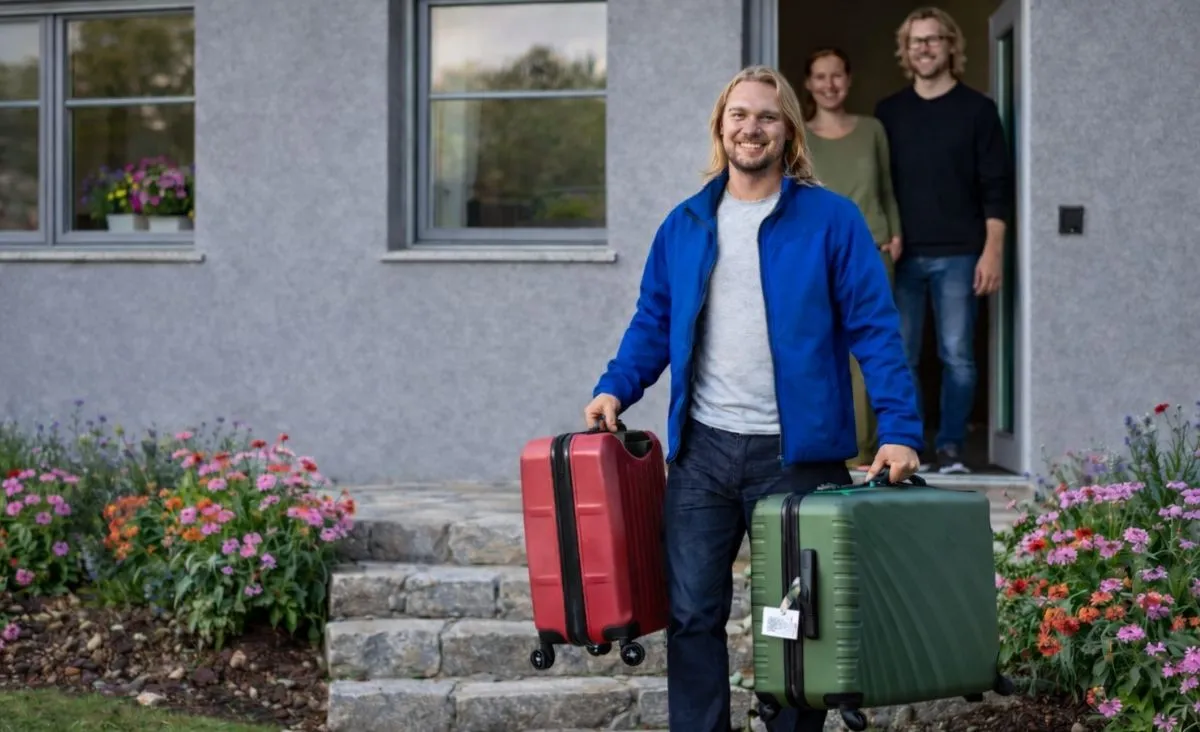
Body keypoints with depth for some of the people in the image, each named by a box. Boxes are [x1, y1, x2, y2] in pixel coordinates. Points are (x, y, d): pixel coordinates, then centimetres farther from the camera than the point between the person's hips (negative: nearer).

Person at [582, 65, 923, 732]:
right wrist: (615, 389, -1)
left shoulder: (831, 219, -3)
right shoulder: (685, 224, 10)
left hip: (795, 451, -3)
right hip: (702, 449, 3)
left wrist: (900, 431, -16)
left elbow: (875, 329, -7)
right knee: (692, 615, 6)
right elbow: (654, 323, 15)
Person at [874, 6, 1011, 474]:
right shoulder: (888, 112, 10)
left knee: (957, 356, -2)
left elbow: (995, 188, 0)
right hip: (902, 255, 2)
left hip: (958, 255, -2)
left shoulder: (977, 109, 4)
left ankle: (949, 449, 4)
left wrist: (993, 251, -8)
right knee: (898, 358, 1)